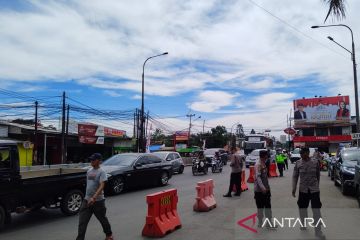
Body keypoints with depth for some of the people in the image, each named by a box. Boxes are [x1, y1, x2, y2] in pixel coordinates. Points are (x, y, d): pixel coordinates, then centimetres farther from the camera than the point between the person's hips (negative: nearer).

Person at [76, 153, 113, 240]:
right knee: (82, 221, -1)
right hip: (87, 200, 6)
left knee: (102, 219, 12)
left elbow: (101, 186, -25)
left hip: (98, 201, -6)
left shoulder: (101, 172, -15)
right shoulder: (89, 171, 8)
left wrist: (94, 198, -36)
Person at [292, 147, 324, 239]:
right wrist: (294, 189, -4)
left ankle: (318, 231, 9)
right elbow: (295, 176, 0)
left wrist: (317, 185, 13)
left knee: (316, 210, -2)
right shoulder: (298, 163, -4)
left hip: (314, 190, -1)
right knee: (302, 208, 14)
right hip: (303, 190, 2)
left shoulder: (315, 162, -6)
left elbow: (318, 175, 7)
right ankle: (303, 224, 37)